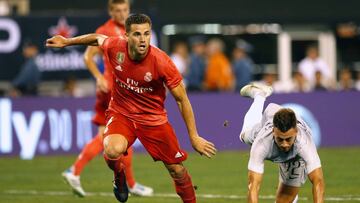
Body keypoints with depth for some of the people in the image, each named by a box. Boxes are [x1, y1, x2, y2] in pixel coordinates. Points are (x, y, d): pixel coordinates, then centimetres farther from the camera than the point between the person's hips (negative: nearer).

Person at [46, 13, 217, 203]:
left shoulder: (161, 61, -24)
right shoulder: (115, 47, -18)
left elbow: (182, 100, -14)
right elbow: (98, 38, 8)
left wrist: (194, 137, -13)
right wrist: (67, 41, 20)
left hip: (153, 117, -1)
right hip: (120, 113, 1)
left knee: (178, 171, 1)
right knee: (113, 151, -31)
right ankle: (119, 176, 5)